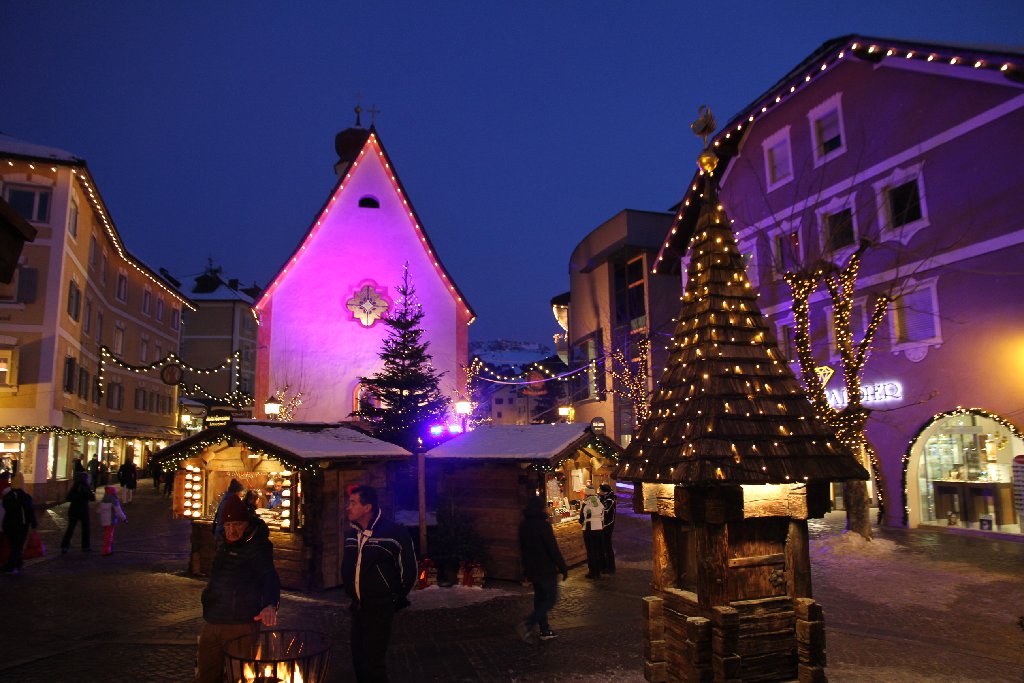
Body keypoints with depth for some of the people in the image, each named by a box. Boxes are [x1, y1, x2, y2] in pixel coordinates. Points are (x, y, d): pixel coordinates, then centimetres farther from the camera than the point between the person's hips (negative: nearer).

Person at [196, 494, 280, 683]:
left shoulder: (257, 547, -14)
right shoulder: (223, 547, 11)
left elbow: (269, 576, -28)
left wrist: (271, 605, -45)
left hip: (242, 626, -7)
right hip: (211, 625, 7)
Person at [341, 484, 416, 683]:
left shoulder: (394, 533, -15)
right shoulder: (351, 534, 5)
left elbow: (409, 569, -6)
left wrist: (396, 598, 1)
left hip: (380, 607, -7)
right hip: (357, 606, 7)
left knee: (374, 661, -7)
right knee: (358, 658, 13)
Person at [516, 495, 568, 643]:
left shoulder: (524, 525, 5)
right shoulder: (543, 524, -19)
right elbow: (553, 549, -18)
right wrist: (563, 568, -11)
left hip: (532, 569, 8)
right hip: (546, 569, -8)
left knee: (539, 598, 17)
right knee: (551, 598, 0)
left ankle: (545, 630, 20)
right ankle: (528, 625, -13)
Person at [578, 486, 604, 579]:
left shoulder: (585, 504, -13)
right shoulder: (600, 504, 3)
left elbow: (582, 519, -10)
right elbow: (603, 518, 8)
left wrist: (582, 522, 10)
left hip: (589, 530, -5)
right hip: (599, 529, 5)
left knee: (590, 551, 3)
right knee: (598, 551, 13)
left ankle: (592, 572, 5)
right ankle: (598, 572, 19)